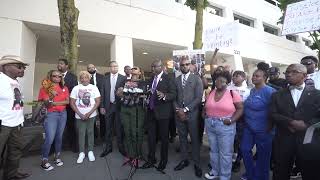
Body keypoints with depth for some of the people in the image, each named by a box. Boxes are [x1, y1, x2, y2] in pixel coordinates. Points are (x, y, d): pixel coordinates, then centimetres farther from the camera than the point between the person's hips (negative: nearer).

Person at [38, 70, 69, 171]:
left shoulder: (64, 88, 7)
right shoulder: (45, 88, -4)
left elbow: (67, 101, -1)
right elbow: (46, 103, -11)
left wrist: (55, 103, -12)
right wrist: (51, 97, -30)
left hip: (63, 114, 4)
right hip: (51, 114, -4)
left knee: (59, 137, 12)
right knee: (50, 138, -7)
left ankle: (57, 157, 25)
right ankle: (45, 161, 11)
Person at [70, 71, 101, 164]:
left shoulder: (94, 88, 1)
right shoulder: (76, 88, 2)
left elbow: (97, 102, -3)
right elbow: (72, 103, 0)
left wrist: (89, 113, -12)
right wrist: (80, 114, -9)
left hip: (91, 115, 0)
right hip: (79, 116, 1)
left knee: (90, 132, 8)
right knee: (81, 133, 6)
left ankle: (90, 151, 21)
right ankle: (81, 153, 20)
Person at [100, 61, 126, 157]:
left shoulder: (123, 78, -1)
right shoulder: (105, 79, 6)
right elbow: (102, 93, 4)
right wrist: (102, 106, 1)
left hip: (119, 106, -2)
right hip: (108, 106, 2)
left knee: (119, 127, 8)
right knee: (108, 128, 12)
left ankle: (121, 147, 23)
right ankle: (108, 147, 27)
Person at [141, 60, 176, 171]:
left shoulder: (168, 79, -8)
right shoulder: (151, 79, 13)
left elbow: (173, 95, -15)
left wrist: (164, 96, -31)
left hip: (163, 113, -5)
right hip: (151, 112, 6)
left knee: (164, 137, 10)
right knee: (151, 137, 12)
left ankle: (163, 160, 30)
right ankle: (151, 159, 30)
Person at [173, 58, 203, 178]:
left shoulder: (196, 79, -2)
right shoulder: (176, 80, 9)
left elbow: (198, 98, -9)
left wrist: (185, 109, -13)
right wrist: (178, 110, -7)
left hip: (192, 114, -3)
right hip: (179, 114, 3)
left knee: (195, 139, 8)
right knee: (182, 138, 14)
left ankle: (197, 164, 25)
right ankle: (184, 160, 32)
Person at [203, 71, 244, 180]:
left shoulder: (233, 93, -9)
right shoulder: (211, 92, 5)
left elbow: (240, 108, -7)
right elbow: (206, 106, 16)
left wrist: (232, 120, -18)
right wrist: (204, 113, -1)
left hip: (225, 126, -4)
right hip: (210, 125, 5)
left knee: (225, 153, 9)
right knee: (213, 150, 19)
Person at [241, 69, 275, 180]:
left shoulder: (269, 91, -17)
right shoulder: (252, 90, 5)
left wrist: (270, 127, -12)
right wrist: (247, 120, 12)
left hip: (262, 129, -7)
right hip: (248, 127, 7)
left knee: (262, 154, 13)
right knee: (245, 149, 13)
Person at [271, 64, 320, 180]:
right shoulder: (277, 95, 6)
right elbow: (273, 115, -4)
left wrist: (306, 125, -16)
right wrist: (291, 122, -16)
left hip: (309, 141, 0)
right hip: (283, 141, 1)